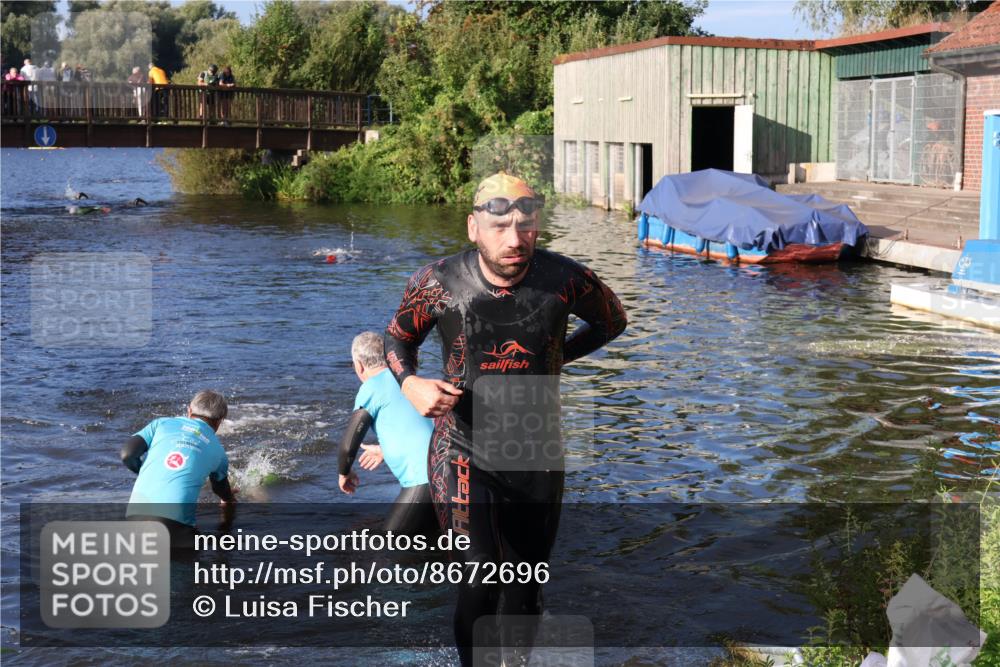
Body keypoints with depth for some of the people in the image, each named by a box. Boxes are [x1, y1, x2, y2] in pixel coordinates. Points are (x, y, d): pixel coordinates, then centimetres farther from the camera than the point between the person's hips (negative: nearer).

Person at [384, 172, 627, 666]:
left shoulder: (566, 281, -13)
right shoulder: (438, 283, -15)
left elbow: (612, 321, 10)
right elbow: (398, 338, 4)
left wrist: (558, 356, 1)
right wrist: (410, 384, -16)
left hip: (537, 457, 3)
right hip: (464, 454, -2)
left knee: (526, 583, 16)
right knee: (481, 581, -15)